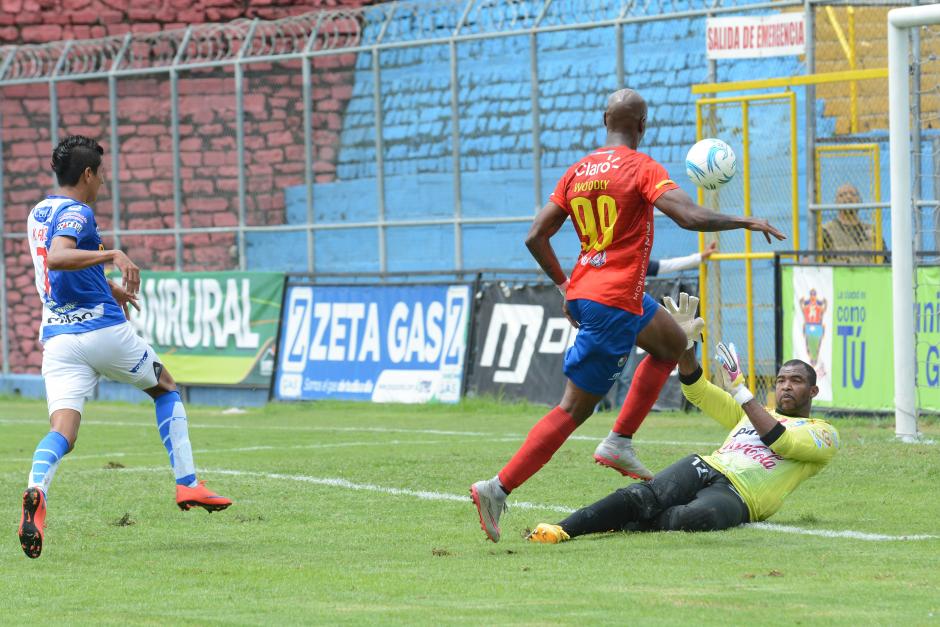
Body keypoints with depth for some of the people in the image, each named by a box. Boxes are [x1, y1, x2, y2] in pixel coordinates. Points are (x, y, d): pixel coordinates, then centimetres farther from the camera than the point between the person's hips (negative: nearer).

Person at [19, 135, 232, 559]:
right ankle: (187, 484, 14)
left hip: (56, 337, 6)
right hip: (103, 330, -6)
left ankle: (36, 491, -41)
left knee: (62, 431, -9)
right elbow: (57, 257, -30)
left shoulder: (38, 214, 18)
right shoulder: (76, 213, -10)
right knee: (166, 389, 20)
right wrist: (113, 255, -31)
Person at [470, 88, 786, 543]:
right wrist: (748, 222, -9)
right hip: (614, 305, -8)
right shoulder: (642, 168, -10)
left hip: (582, 291, 8)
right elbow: (690, 217, -23)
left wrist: (565, 287, 20)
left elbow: (536, 237, 9)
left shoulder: (578, 171, 10)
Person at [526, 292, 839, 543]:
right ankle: (563, 529, -42)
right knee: (643, 497, -29)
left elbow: (782, 442, -5)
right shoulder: (751, 414, 34)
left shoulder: (823, 434, 15)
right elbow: (697, 390, 29)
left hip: (737, 496, -5)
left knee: (698, 516, -41)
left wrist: (741, 392, -4)